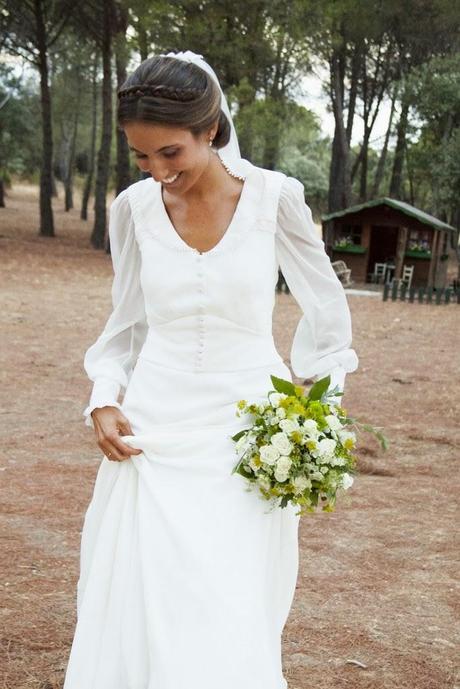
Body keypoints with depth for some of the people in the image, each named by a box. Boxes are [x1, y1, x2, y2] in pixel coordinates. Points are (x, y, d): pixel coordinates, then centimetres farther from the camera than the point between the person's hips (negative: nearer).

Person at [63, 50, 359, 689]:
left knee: (233, 628, -2)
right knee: (137, 614, 3)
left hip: (247, 427, -2)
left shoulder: (275, 197, -6)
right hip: (153, 427, 2)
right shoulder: (134, 207, 2)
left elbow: (327, 310, 4)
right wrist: (104, 399, -2)